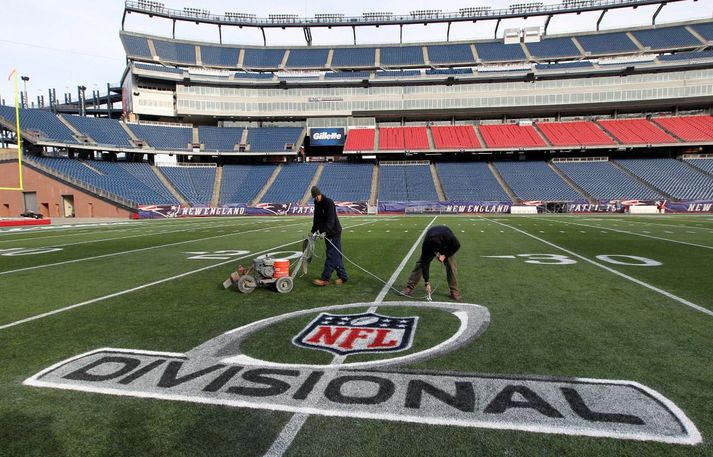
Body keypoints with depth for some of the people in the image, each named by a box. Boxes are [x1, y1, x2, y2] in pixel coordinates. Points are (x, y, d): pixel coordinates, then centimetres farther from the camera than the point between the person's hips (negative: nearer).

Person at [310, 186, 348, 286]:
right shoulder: (316, 203, 10)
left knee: (331, 256, -8)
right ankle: (342, 276, 17)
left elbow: (330, 220, -25)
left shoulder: (329, 202, -16)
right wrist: (313, 231, 11)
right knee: (335, 255, 11)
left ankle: (324, 279, -9)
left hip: (334, 233, -8)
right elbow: (316, 219, 18)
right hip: (327, 233, 9)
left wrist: (325, 231, -33)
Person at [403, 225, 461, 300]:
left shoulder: (449, 237, -45)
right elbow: (425, 263, -32)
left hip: (447, 245, 0)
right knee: (421, 263, -10)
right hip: (431, 243, 0)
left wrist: (445, 255, -31)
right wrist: (427, 282, -31)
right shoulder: (426, 244, -40)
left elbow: (457, 245, -22)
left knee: (451, 265, -13)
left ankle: (454, 291, -1)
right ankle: (410, 287, -5)